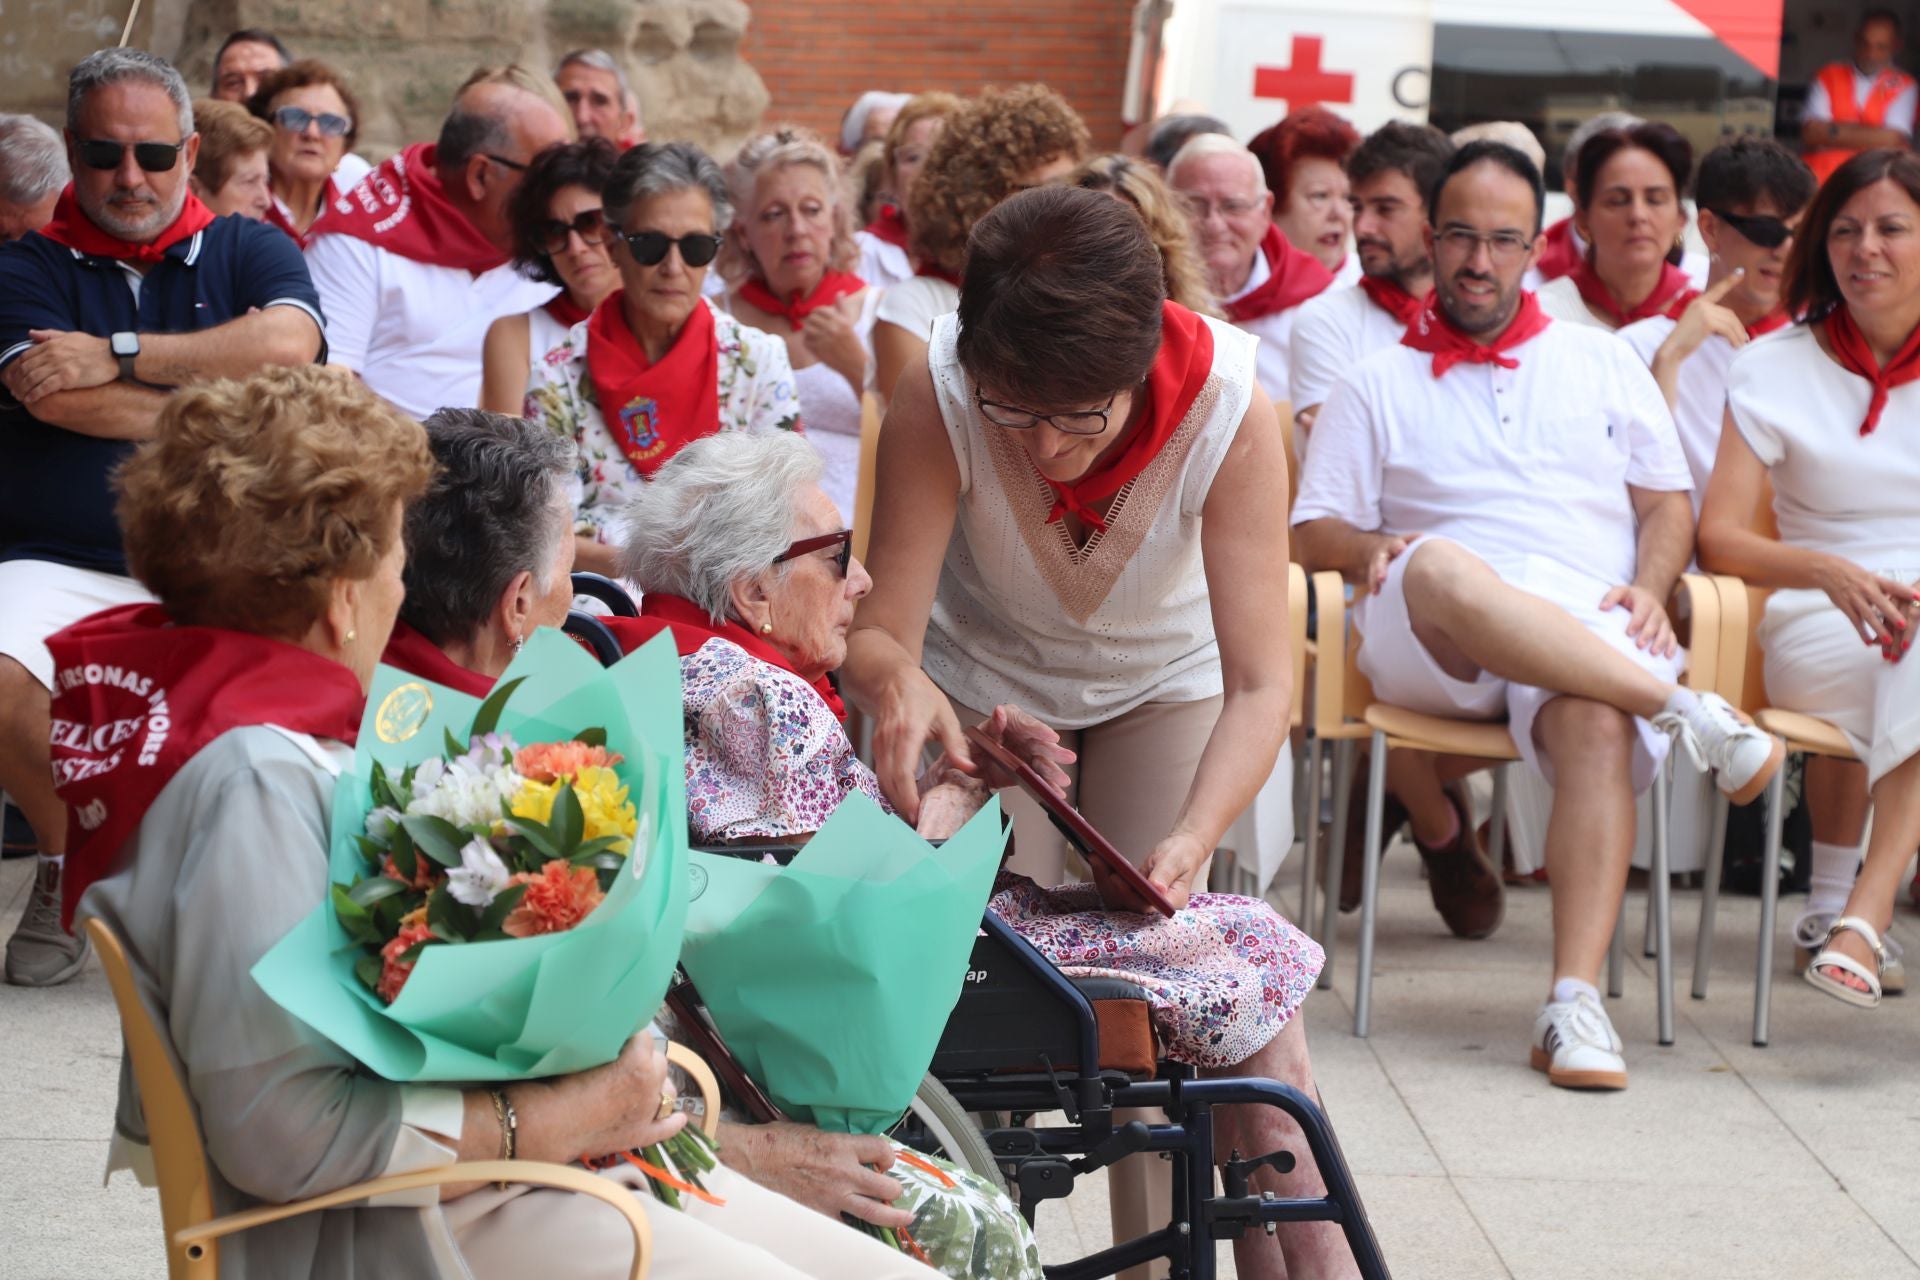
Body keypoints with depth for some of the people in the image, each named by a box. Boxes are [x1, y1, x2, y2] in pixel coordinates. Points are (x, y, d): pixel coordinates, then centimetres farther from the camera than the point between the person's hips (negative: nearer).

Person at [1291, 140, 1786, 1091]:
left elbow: (1669, 505, 22)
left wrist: (1648, 588, 0)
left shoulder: (1602, 363, 26)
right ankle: (1688, 713, -35)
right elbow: (1314, 532, 13)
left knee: (1598, 722, -37)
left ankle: (1575, 1004, -47)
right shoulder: (1377, 386, 22)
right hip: (1427, 645, -1)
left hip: (1590, 633, 1)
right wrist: (1372, 547, -10)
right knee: (1443, 571, -40)